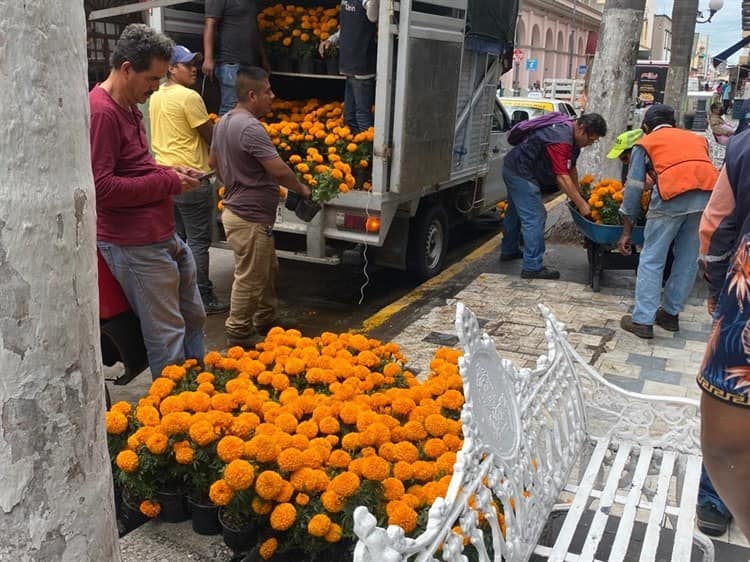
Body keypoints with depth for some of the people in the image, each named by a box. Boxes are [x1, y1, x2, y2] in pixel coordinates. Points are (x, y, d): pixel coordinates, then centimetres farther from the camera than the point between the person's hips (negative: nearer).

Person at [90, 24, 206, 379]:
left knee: (193, 319, 20)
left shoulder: (129, 108, 15)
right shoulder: (101, 112, -17)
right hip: (135, 246, -10)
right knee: (167, 338, -1)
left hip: (164, 236, 10)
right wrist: (168, 183, -17)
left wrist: (169, 173, 5)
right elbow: (100, 188, -23)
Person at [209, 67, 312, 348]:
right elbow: (279, 170, -25)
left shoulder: (224, 122, 9)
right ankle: (238, 335, 14)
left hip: (237, 208, 10)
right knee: (249, 279, 2)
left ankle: (265, 321, 35)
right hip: (250, 218, -10)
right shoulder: (251, 128, -23)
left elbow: (213, 161, 22)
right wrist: (302, 189, -8)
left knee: (268, 271, 22)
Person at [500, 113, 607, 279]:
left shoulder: (572, 136, 4)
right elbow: (562, 177, -30)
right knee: (534, 218, -13)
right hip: (520, 173, -11)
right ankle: (533, 267, -12)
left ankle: (509, 251, 41)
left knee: (516, 212, 23)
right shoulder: (560, 139, -28)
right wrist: (581, 204, -27)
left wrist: (578, 196, 7)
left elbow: (571, 169, 10)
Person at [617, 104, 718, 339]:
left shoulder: (645, 143, 22)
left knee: (651, 260, 5)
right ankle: (671, 313, 27)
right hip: (709, 195, 4)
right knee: (688, 260, 16)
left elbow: (633, 188, 16)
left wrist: (626, 233, 17)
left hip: (673, 195, -4)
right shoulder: (697, 139, 33)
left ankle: (643, 320, 4)